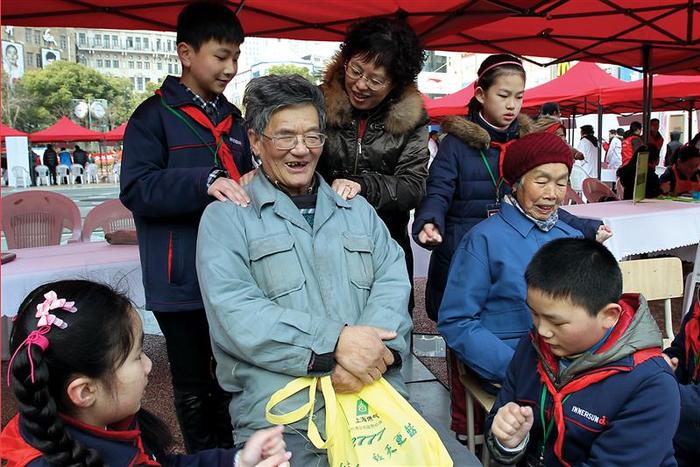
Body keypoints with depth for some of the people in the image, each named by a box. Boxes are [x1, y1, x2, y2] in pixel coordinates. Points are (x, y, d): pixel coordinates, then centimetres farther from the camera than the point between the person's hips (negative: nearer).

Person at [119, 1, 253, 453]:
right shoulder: (154, 116, -5)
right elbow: (136, 189, -16)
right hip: (182, 281, -5)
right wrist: (204, 182, -27)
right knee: (193, 387, 9)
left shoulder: (232, 117, 14)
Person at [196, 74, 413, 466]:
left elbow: (393, 279, 5)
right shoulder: (226, 218, 4)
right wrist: (334, 342, -20)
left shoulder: (358, 210, 18)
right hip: (280, 416, -3)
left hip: (378, 402, 3)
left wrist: (367, 349, -15)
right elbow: (233, 309, -10)